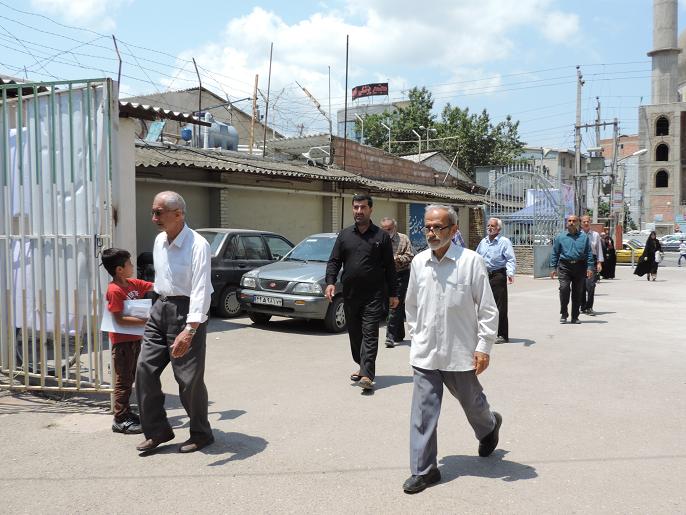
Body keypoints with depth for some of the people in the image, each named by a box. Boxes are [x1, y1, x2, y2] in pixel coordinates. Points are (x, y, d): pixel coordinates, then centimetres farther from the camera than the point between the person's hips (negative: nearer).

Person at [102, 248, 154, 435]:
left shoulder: (133, 283, 7)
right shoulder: (114, 290, -18)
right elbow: (120, 319, -23)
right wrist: (145, 321, -26)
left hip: (134, 339, 9)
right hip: (122, 341, -9)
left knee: (130, 379, 17)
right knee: (123, 381, -2)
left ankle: (126, 413, 29)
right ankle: (120, 420, 6)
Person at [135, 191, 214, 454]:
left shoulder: (197, 245, -19)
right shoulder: (159, 240, 7)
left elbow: (201, 291, -26)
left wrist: (189, 330, -34)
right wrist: (160, 306, 18)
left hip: (186, 311, -7)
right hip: (160, 308, 8)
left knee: (189, 379, 0)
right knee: (145, 369, 5)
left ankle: (201, 434, 21)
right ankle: (157, 431, 20)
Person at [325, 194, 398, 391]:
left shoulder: (381, 236, 3)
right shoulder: (344, 235, 11)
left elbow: (390, 267, 3)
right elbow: (334, 261, 9)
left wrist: (393, 294, 1)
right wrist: (330, 282, -8)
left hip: (373, 295, -4)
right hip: (350, 294, 4)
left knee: (370, 334, -9)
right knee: (354, 334, 12)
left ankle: (366, 375, -12)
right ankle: (362, 366, 28)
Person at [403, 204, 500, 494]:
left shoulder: (471, 261, -12)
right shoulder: (419, 262, 1)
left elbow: (487, 309, -8)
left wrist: (484, 347, -10)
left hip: (460, 351, -2)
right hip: (425, 353, 3)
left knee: (471, 402, 19)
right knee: (423, 411, 1)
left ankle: (489, 427, 52)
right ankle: (423, 470, 13)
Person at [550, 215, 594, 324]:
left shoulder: (584, 237, 9)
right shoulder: (560, 237, 8)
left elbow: (589, 253, 7)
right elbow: (555, 253, 8)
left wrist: (590, 267, -1)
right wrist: (553, 268, 3)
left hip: (580, 266, 1)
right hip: (564, 267, -1)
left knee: (577, 292, 5)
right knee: (564, 288, -16)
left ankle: (575, 317, 15)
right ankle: (563, 314, -1)